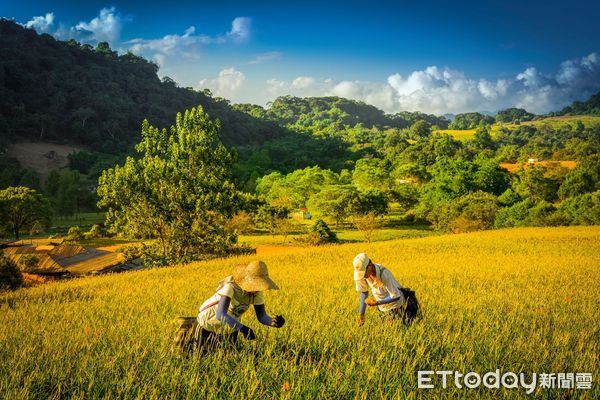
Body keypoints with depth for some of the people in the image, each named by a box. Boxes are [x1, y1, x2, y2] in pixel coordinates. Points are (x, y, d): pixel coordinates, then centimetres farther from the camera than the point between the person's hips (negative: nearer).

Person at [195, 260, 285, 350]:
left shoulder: (257, 291, -19)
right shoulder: (230, 286, -38)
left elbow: (262, 316, -16)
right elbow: (220, 315, -48)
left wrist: (273, 321, -38)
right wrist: (242, 328, -60)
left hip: (230, 328, 5)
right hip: (209, 325, -5)